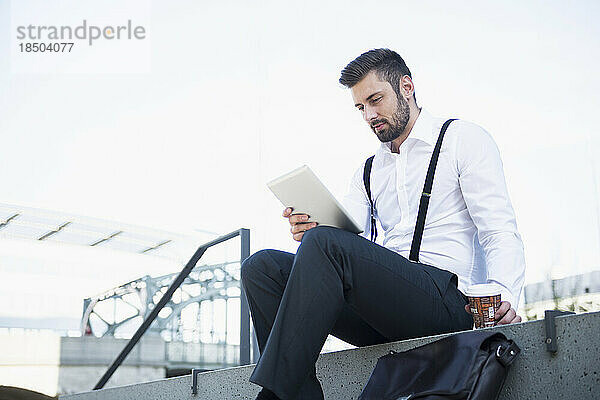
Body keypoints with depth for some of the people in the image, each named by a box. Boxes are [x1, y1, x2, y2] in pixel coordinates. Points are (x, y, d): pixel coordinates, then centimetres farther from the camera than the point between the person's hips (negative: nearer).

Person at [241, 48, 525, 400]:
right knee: (262, 266, -9)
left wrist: (504, 295, -21)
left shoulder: (464, 139, 10)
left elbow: (501, 232, -1)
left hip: (446, 297, -6)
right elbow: (348, 233, 12)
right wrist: (308, 231, -12)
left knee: (325, 244, -28)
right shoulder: (368, 172, 27)